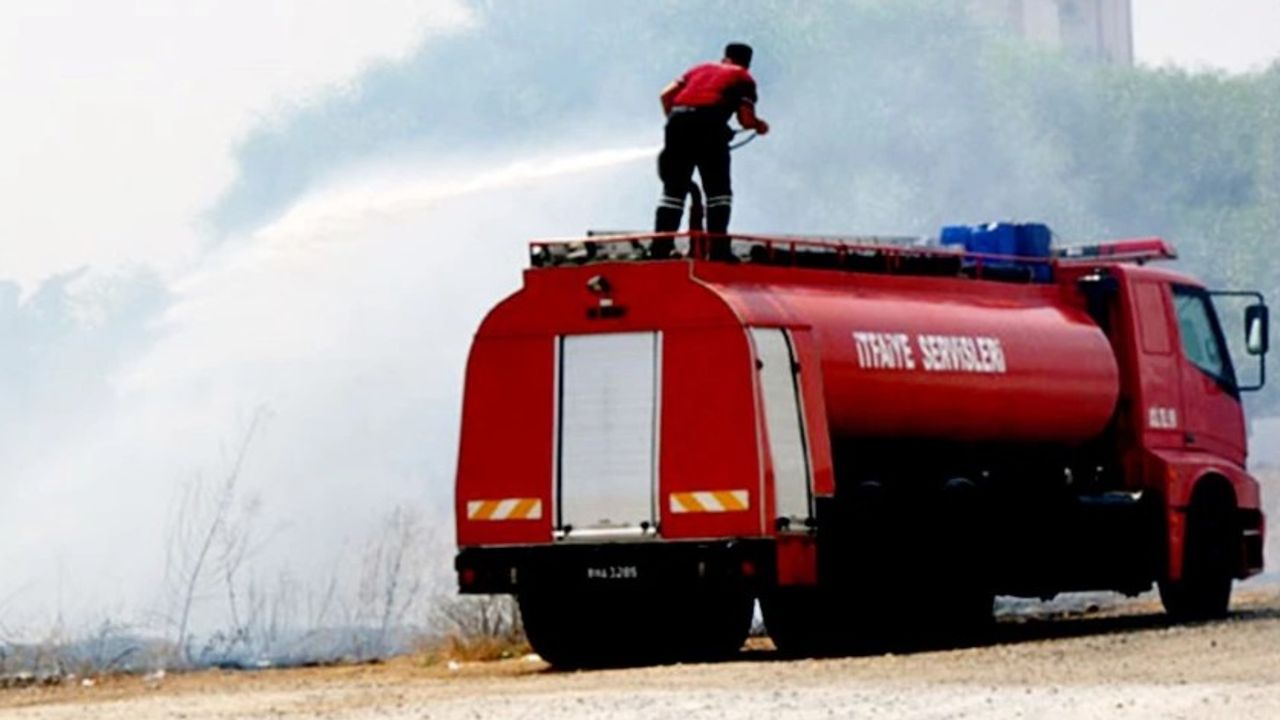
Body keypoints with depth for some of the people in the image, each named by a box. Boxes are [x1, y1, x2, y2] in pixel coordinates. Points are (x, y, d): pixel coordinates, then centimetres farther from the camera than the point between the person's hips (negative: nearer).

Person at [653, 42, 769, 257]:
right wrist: (759, 125, 28)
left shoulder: (702, 68, 30)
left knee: (673, 189, 8)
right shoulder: (744, 78, 19)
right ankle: (718, 248, -5)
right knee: (718, 190, 6)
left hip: (678, 118, 4)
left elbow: (667, 94, 18)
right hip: (709, 124, -4)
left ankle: (660, 249, -1)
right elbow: (746, 119, 6)